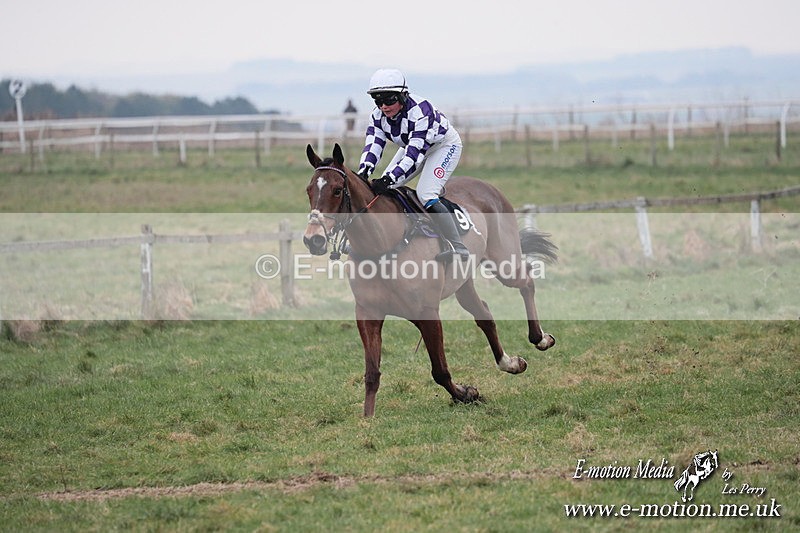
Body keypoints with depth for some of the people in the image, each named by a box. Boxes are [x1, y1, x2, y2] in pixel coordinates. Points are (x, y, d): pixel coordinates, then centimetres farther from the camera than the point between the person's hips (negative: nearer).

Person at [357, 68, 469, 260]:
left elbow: (415, 153, -42)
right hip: (411, 145, 8)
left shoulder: (420, 111, -38)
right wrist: (363, 172, -43)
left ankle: (458, 248, -25)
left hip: (445, 145, -8)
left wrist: (389, 178, -51)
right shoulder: (378, 115, -16)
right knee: (381, 189, -1)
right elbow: (373, 145, -23)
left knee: (425, 194, -25)